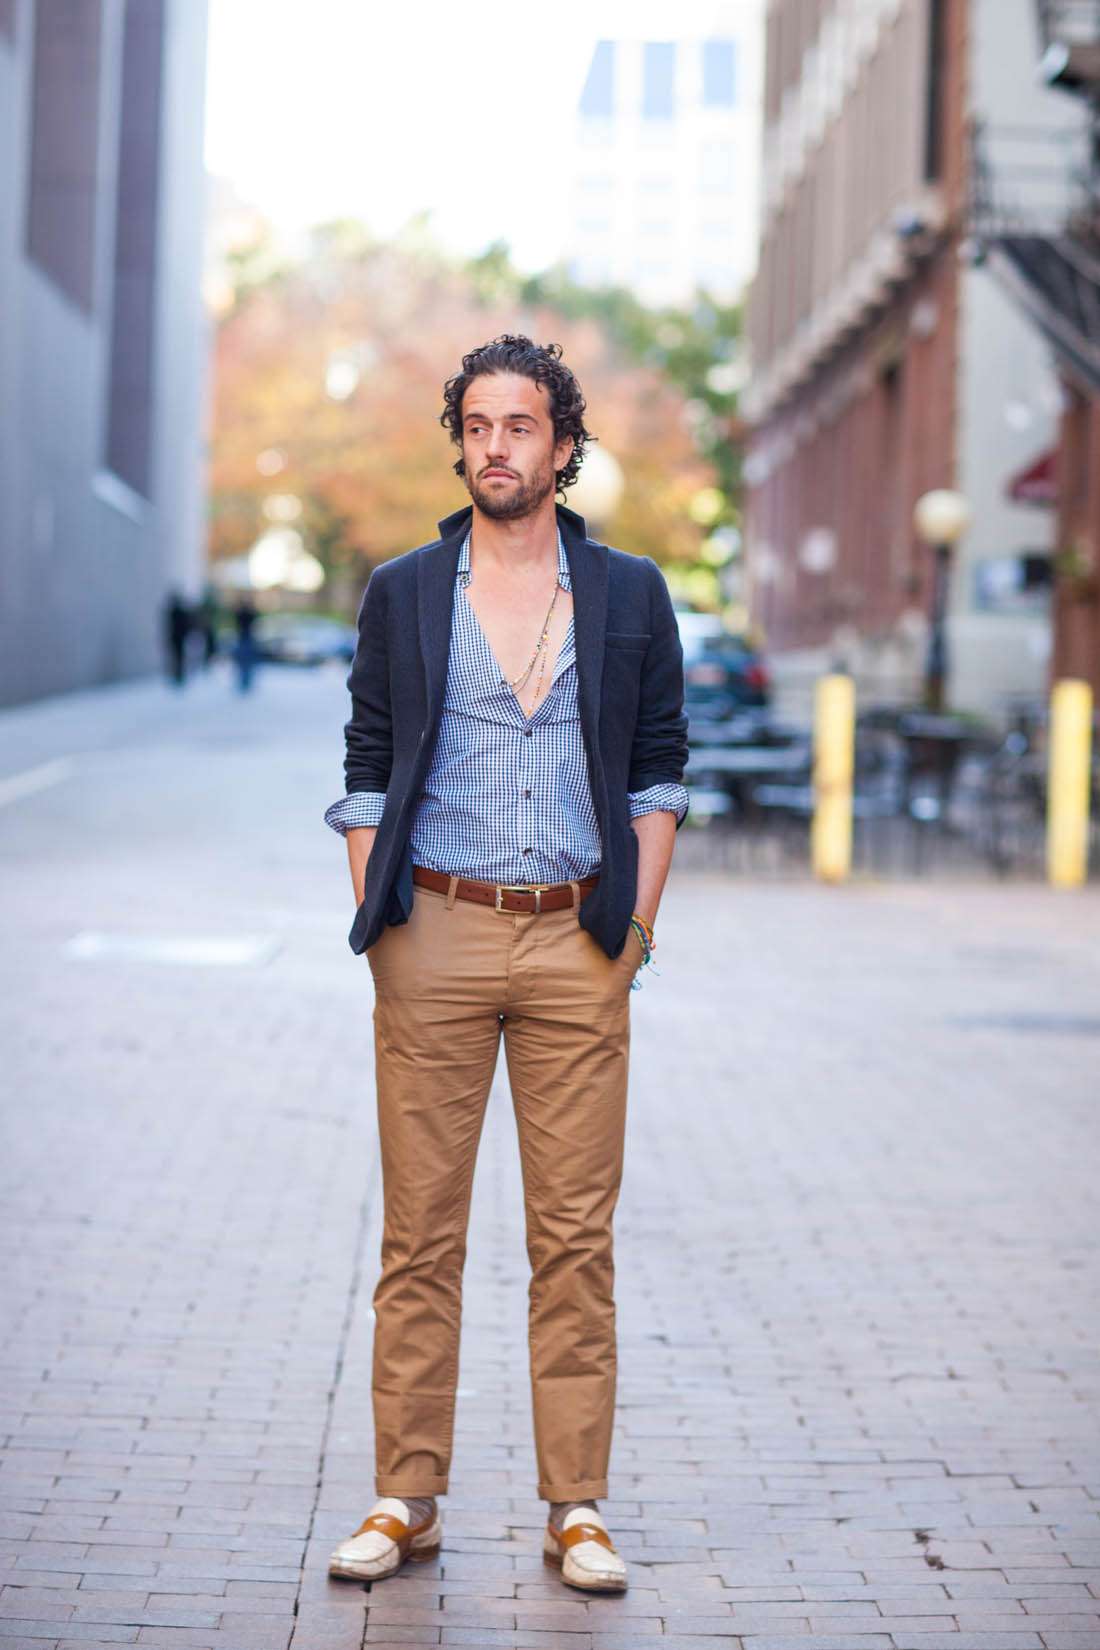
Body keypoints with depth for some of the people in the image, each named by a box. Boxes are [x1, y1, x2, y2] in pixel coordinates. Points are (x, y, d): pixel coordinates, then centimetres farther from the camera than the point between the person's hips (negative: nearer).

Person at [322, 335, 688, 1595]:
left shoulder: (630, 596, 7)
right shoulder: (401, 594, 7)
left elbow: (659, 770, 9)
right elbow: (367, 773, 8)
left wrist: (634, 926, 1)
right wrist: (376, 925, 0)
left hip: (578, 942, 0)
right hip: (435, 937, 0)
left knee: (576, 1235, 2)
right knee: (418, 1234, 2)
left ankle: (577, 1507, 9)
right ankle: (405, 1499, 11)